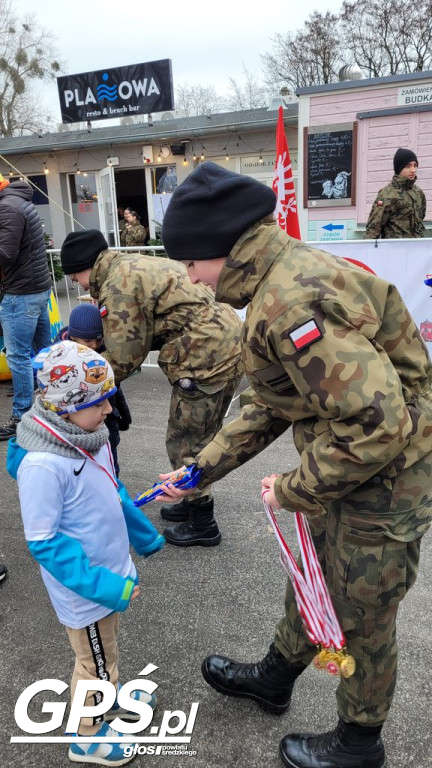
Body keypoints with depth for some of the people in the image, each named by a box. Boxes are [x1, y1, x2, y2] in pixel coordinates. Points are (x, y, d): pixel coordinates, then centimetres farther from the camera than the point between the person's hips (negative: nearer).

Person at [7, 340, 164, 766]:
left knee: (106, 645, 30)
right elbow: (44, 543, -26)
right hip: (84, 588, -7)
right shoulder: (42, 464, -33)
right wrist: (101, 585, -28)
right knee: (93, 661, 17)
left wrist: (145, 535, 17)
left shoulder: (89, 435, -7)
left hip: (110, 571, 7)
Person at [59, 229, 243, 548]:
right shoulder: (135, 265, 18)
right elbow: (134, 335, 19)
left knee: (185, 444, 4)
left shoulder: (117, 286, -13)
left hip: (206, 359, -10)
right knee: (195, 438, 23)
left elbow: (124, 358, -11)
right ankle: (195, 503, 40)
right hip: (227, 345, 10)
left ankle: (202, 525, 20)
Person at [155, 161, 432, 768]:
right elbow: (271, 406, 11)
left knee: (360, 615, 14)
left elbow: (376, 424, -34)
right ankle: (274, 679, 54)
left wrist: (295, 491, -18)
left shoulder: (295, 300, -30)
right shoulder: (279, 283, 4)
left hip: (382, 478, -9)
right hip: (346, 467, 9)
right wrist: (200, 470, 9)